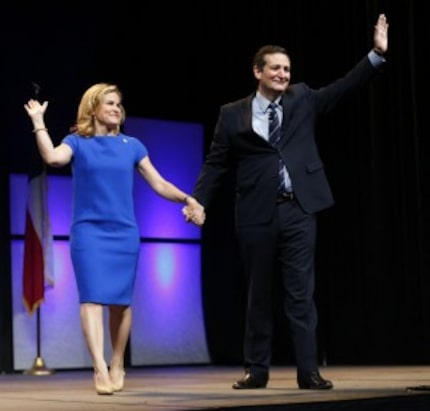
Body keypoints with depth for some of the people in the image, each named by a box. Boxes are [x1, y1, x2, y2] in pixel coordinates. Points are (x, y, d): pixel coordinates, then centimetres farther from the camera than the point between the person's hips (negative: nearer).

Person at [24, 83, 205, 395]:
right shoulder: (77, 142, 3)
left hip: (124, 232, 2)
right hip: (88, 231, -2)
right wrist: (38, 122, -15)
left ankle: (117, 366, 23)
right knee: (93, 297, -13)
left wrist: (187, 199, -7)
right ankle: (100, 369, -20)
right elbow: (53, 158, -19)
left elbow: (159, 184, 7)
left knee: (121, 301, 6)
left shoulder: (131, 145, 9)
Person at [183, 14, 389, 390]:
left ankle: (308, 371, 2)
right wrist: (199, 201, -5)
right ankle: (257, 370, 16)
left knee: (301, 293, 0)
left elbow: (344, 87, 2)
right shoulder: (233, 115, 4)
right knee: (259, 295, 7)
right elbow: (217, 164, 5)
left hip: (299, 210, 1)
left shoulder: (303, 100, 10)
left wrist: (377, 54, -8)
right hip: (257, 214, -1)